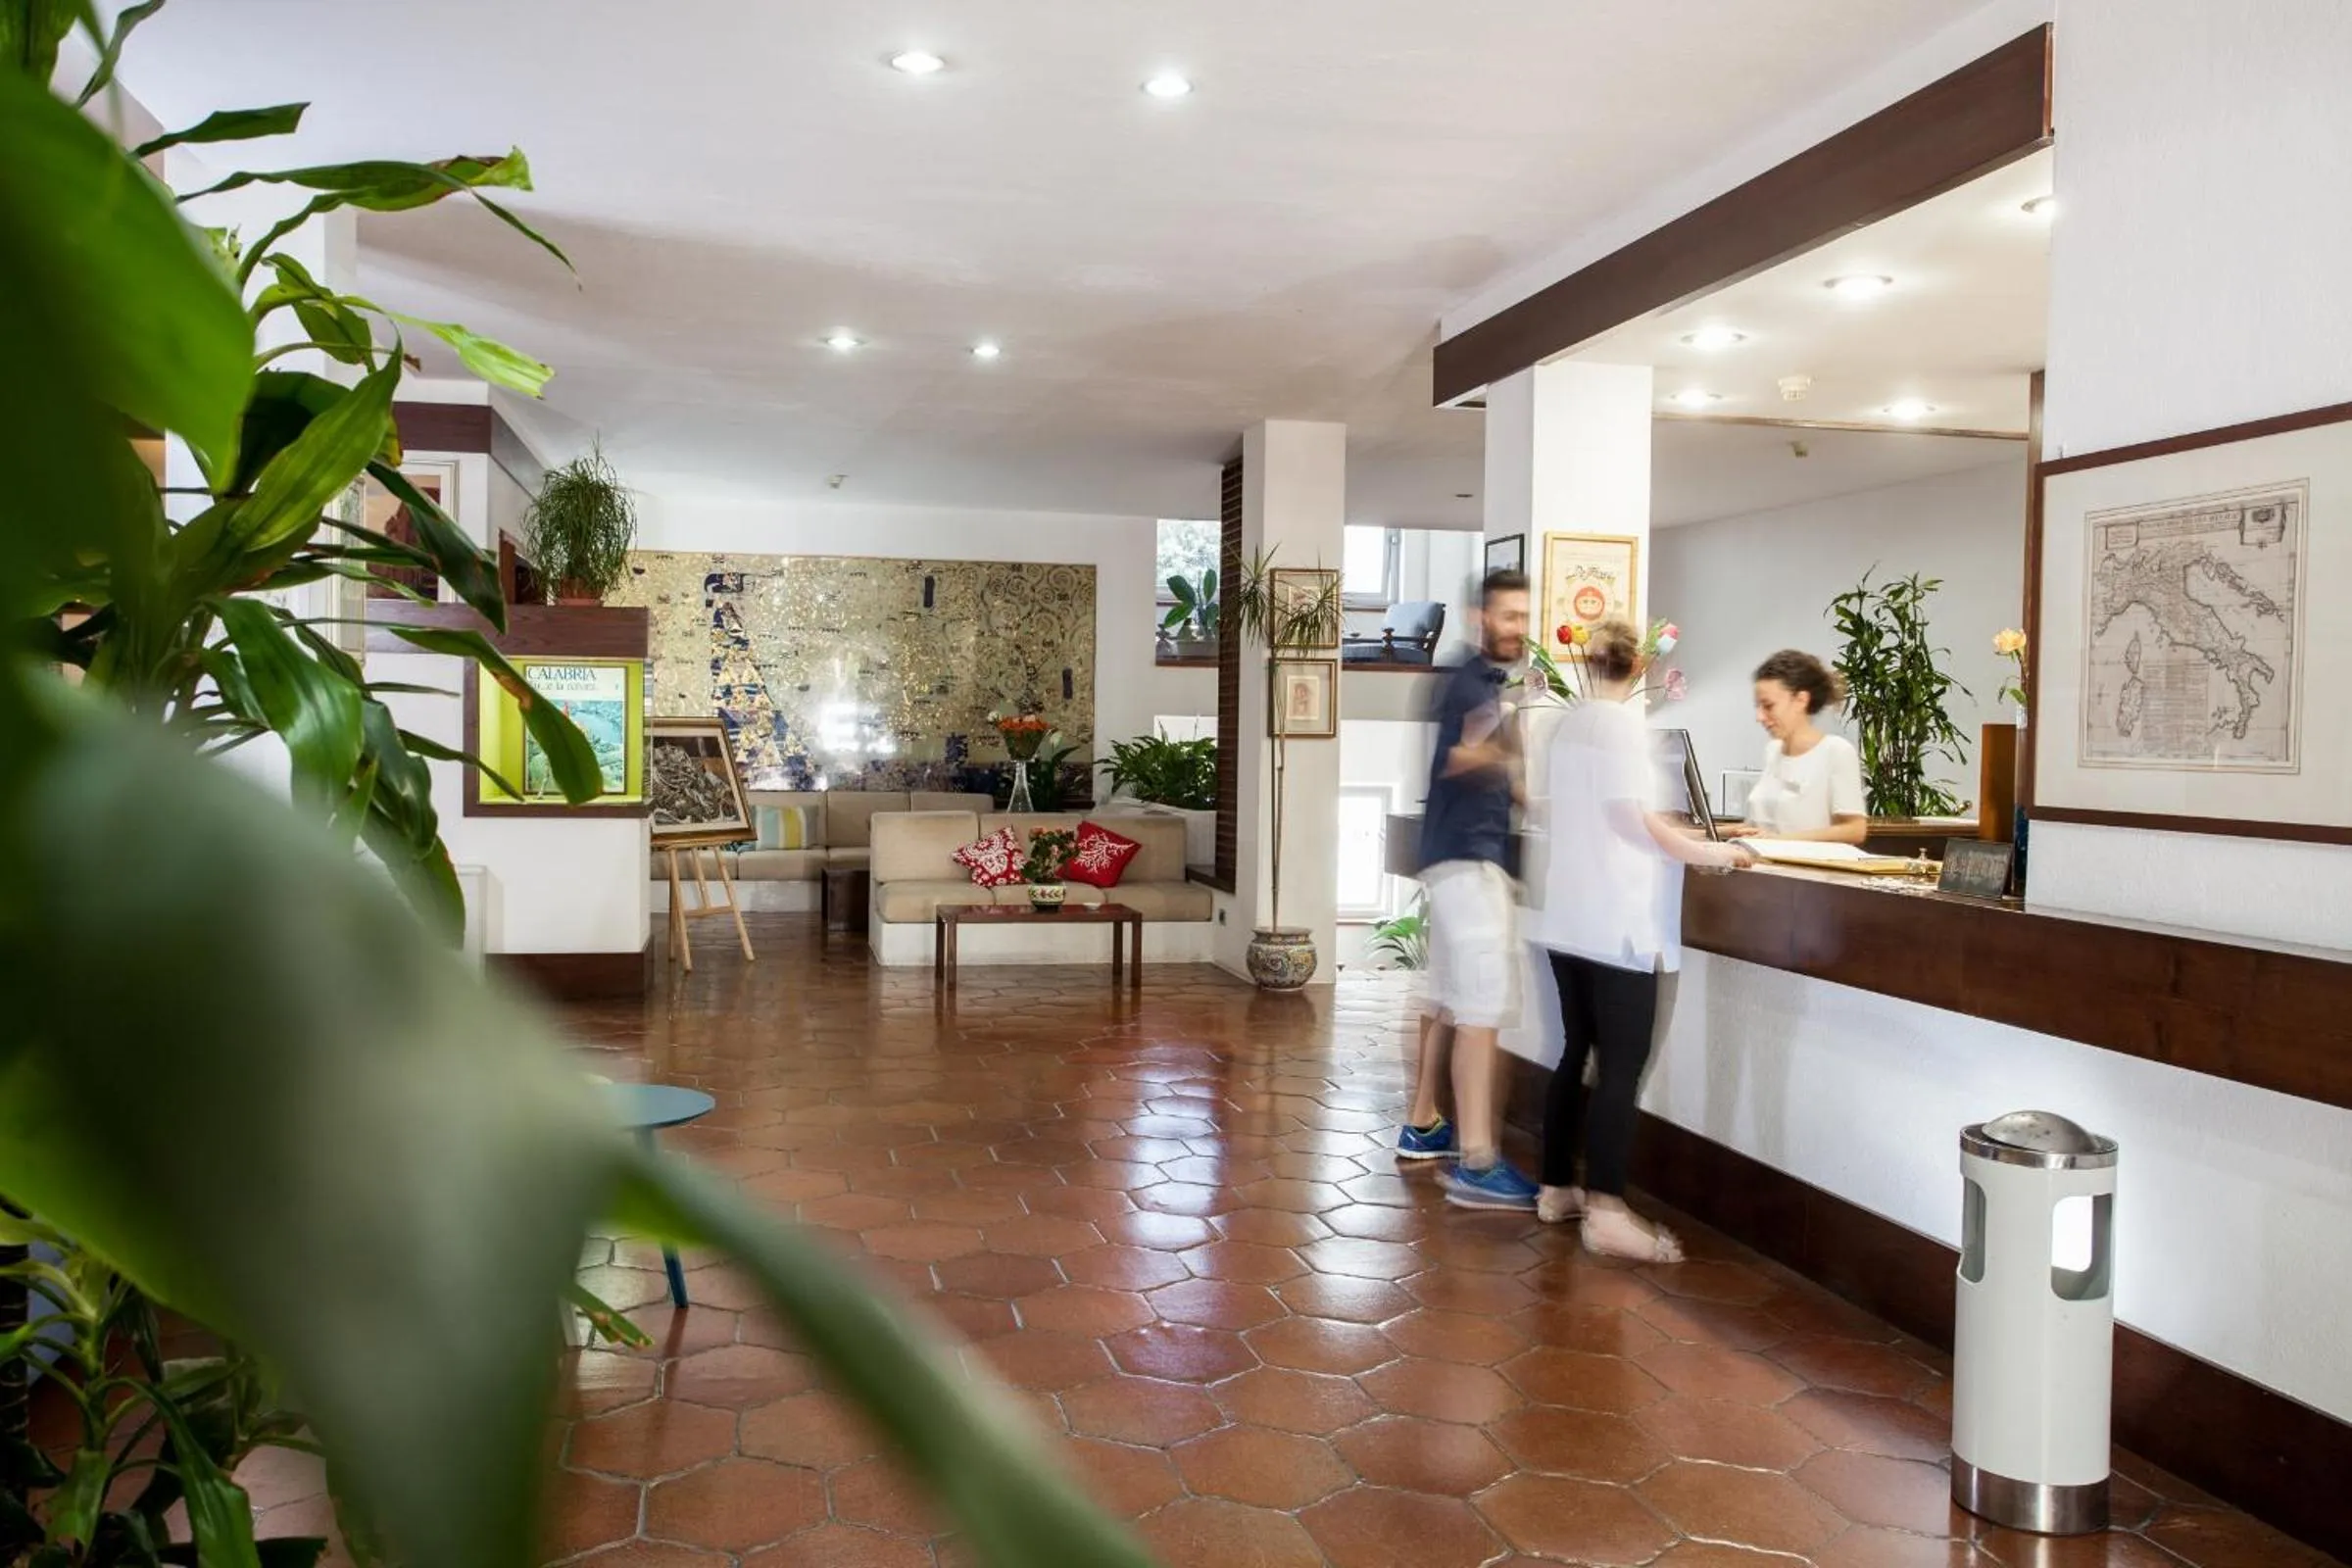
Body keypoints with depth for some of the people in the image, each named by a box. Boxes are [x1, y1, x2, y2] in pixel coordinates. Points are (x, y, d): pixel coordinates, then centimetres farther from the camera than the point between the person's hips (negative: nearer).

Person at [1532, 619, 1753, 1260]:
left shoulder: (1569, 724, 11)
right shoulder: (1623, 723, -12)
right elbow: (1632, 816, -17)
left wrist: (1665, 829, 30)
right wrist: (1714, 853, -8)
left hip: (1570, 916, 8)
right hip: (1617, 921, -8)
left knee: (1576, 1054, 14)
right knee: (1621, 1067, -5)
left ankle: (1557, 1188, 20)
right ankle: (1606, 1211, -6)